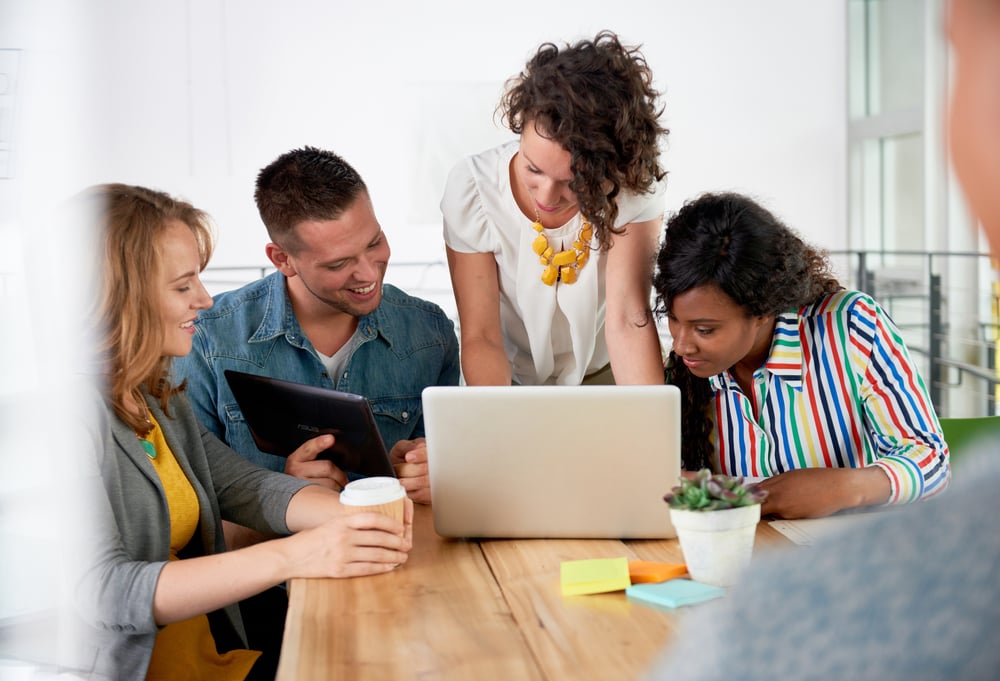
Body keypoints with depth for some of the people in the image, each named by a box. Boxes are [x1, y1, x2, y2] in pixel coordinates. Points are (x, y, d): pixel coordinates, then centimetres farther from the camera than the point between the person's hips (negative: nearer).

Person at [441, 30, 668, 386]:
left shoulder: (635, 186, -21)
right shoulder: (470, 189, -20)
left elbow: (629, 320, -27)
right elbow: (481, 337, -20)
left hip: (604, 375, 0)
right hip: (511, 380, 0)